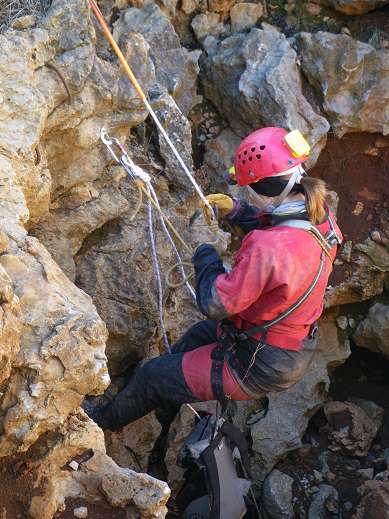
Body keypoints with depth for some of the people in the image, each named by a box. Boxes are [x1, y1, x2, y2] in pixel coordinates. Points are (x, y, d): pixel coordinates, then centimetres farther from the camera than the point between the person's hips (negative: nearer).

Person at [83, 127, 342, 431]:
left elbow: (215, 304, -29)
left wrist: (206, 258, -11)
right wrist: (235, 210, 1)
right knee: (197, 337, 34)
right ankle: (164, 409, 56)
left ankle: (108, 419, 41)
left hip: (259, 369, -9)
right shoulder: (321, 216, -10)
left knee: (152, 375, 12)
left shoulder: (266, 248, -38)